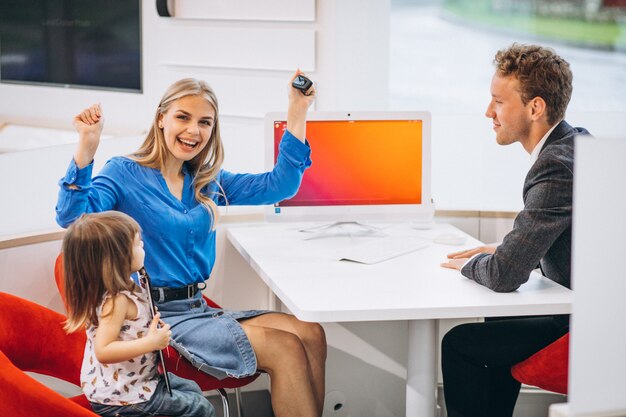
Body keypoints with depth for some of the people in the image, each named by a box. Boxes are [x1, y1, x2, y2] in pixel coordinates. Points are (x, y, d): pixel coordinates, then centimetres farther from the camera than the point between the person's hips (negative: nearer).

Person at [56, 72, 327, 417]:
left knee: (311, 334, -16)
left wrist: (297, 113, 1)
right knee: (286, 349, -22)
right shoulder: (125, 174, -3)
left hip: (197, 308, 7)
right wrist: (86, 147, -32)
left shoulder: (208, 182, 14)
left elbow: (279, 185, 7)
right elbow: (71, 216, -20)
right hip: (155, 315, -7)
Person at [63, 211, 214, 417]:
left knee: (192, 389, 22)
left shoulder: (119, 290, 2)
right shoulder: (116, 300, -28)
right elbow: (103, 351, -34)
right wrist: (150, 343, -33)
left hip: (133, 379, 10)